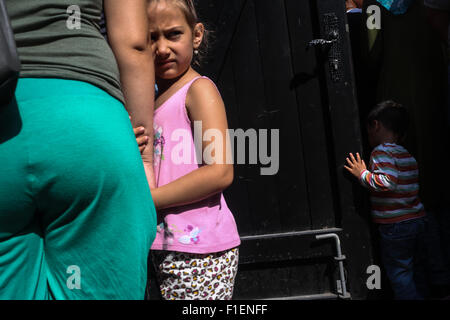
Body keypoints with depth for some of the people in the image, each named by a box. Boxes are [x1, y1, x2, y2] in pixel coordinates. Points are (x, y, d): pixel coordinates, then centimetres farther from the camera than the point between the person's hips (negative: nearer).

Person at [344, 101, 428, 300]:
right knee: (416, 272, 19)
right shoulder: (408, 156, 13)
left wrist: (363, 174, -13)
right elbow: (402, 185, 13)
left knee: (399, 273, 1)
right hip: (418, 220, 8)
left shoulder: (382, 151, -13)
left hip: (395, 225, -8)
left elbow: (387, 182, -25)